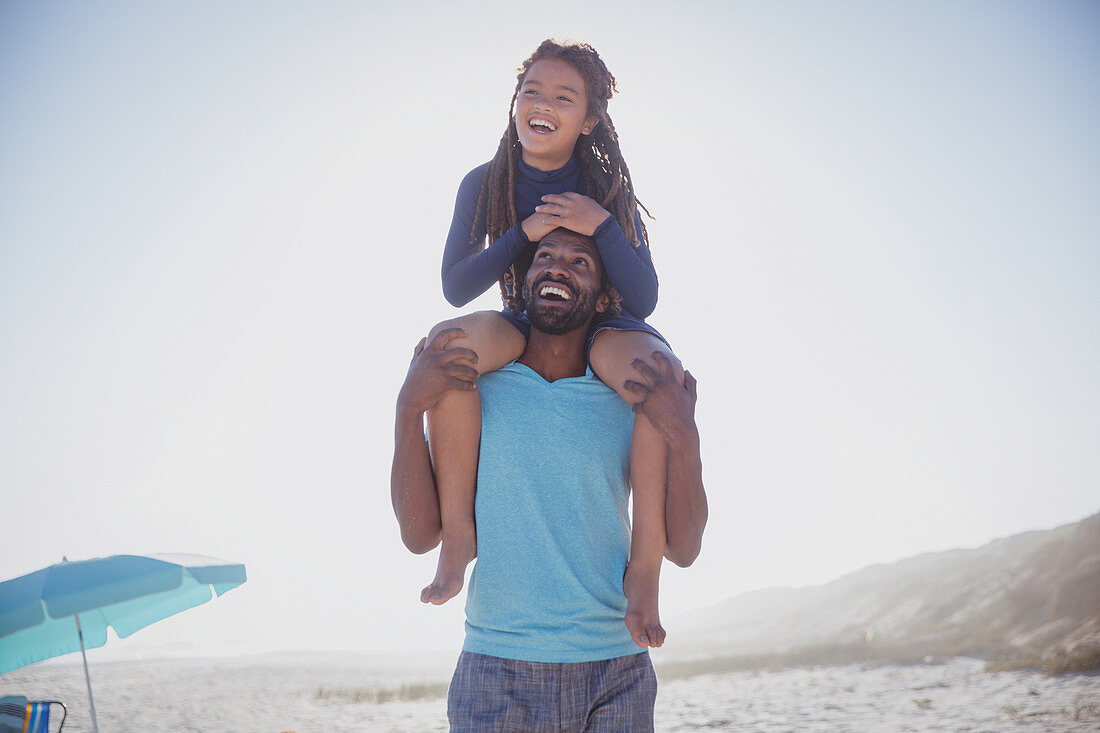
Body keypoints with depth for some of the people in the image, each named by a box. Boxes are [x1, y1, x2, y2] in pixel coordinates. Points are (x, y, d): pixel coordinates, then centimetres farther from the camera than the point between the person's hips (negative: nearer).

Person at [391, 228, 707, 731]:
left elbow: (682, 549, 1)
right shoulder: (472, 390, 3)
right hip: (498, 672, -1)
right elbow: (420, 534, -2)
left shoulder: (632, 403, 4)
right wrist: (409, 409, -13)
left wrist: (684, 439, -14)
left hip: (617, 673, 1)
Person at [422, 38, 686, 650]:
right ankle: (459, 533, -26)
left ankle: (646, 566, -29)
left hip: (603, 331, -1)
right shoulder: (486, 185, -2)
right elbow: (456, 288, -9)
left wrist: (602, 225, -26)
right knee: (449, 340, -33)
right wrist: (524, 232, -21)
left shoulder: (608, 190, -6)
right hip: (523, 329, 1)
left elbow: (643, 300, -11)